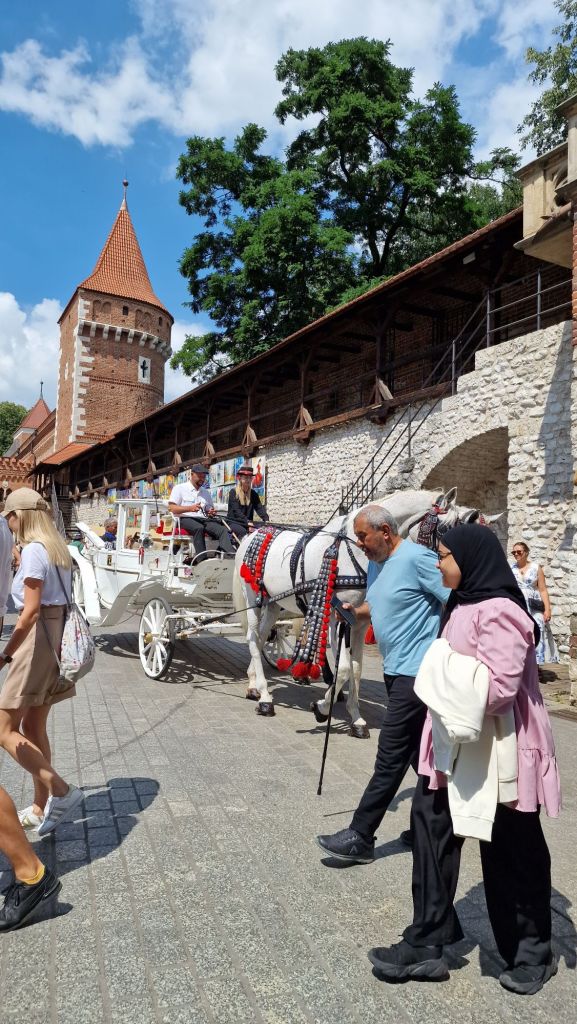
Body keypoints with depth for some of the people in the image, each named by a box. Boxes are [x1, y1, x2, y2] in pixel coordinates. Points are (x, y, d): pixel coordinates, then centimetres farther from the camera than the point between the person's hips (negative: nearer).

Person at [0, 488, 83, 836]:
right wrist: (57, 644, 21)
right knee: (34, 728, 16)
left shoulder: (33, 550, -15)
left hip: (37, 640, -9)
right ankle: (41, 808, 24)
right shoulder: (59, 548, 12)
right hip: (59, 639, 9)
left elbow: (31, 610, -21)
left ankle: (60, 790, -2)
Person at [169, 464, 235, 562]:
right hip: (186, 519, -4)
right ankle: (202, 560, -46)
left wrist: (212, 513, 2)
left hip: (204, 520, 4)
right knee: (199, 528, -39)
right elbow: (172, 508, 0)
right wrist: (190, 508, -17)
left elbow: (210, 509, 29)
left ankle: (230, 554, -48)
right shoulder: (179, 488, 12)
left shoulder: (206, 492, 27)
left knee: (223, 530, -26)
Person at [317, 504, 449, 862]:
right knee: (418, 753, 19)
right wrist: (352, 612, 4)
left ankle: (360, 837, 5)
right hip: (397, 670, 10)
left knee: (391, 758, -3)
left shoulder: (417, 558, -17)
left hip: (416, 672, -10)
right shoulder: (377, 564, 11)